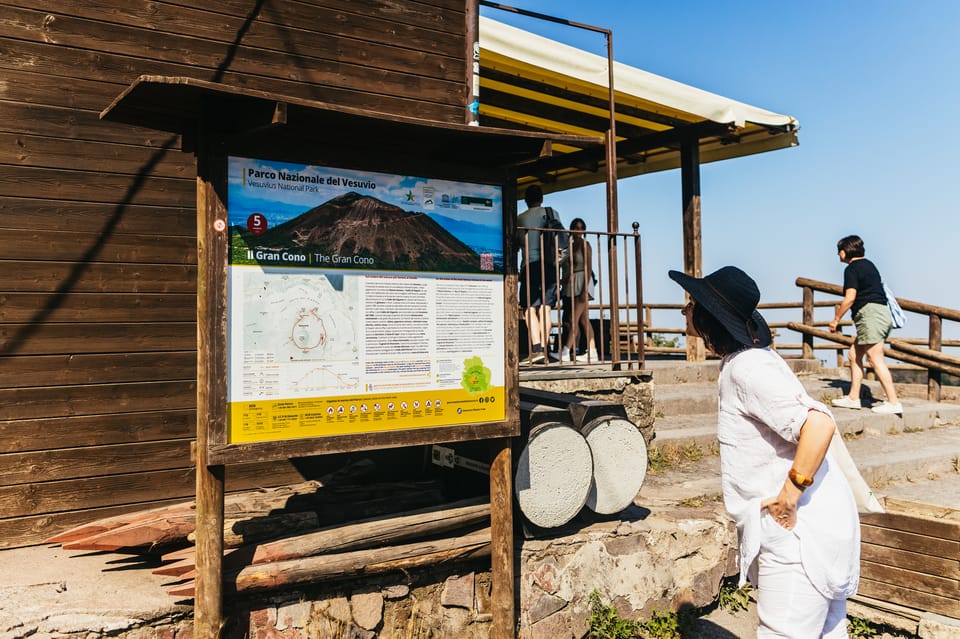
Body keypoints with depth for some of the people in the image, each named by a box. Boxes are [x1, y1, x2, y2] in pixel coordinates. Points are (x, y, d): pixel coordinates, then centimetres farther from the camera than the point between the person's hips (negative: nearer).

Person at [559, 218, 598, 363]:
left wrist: (585, 290, -19)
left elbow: (588, 268, -12)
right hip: (571, 284, 8)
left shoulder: (585, 245, -6)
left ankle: (565, 352, -14)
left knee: (574, 319, -12)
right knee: (584, 320, 7)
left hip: (582, 283, -8)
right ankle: (592, 352, 10)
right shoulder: (570, 245, 15)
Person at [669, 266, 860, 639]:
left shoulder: (747, 368, -20)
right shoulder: (740, 362, 11)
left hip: (799, 529, -10)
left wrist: (790, 496, -24)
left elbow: (819, 424, -31)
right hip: (801, 527, 10)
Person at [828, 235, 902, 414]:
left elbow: (850, 298, -15)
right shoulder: (868, 265, 21)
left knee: (876, 360, -9)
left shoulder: (852, 269, -8)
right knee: (854, 354, 13)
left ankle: (893, 402, -10)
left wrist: (836, 319, -7)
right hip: (882, 312, 10)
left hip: (871, 314, -10)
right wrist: (844, 305, 34)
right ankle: (853, 398, 15)